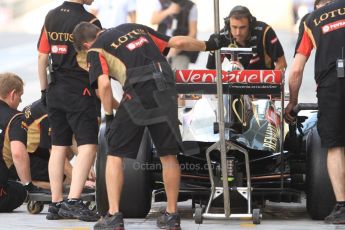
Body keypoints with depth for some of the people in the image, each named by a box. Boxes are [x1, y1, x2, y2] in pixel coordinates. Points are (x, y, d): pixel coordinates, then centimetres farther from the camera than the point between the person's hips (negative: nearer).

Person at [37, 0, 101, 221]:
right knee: (88, 146, -7)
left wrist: (44, 89, 17)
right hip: (80, 92, -7)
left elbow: (42, 56, 9)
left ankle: (56, 203, 10)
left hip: (55, 90, 7)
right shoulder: (89, 21, -13)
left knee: (58, 146, 11)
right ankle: (74, 201, -19)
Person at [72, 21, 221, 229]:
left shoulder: (96, 49, 11)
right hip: (165, 86, 4)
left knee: (115, 154, 8)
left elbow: (104, 84, -4)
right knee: (168, 155, 14)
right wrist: (208, 45, 37)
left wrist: (109, 117, 8)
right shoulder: (134, 28, 26)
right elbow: (178, 42, 24)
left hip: (137, 92, -4)